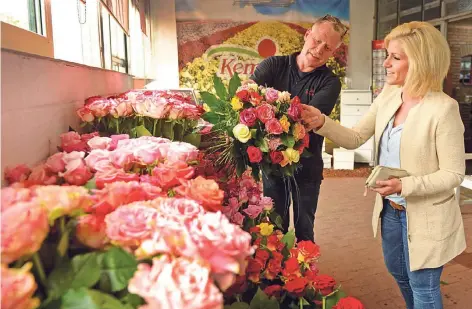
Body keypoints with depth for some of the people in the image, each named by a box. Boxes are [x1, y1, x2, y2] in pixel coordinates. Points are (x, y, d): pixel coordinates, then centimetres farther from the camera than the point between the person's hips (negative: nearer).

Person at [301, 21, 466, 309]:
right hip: (390, 209, 7)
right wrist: (321, 122, -16)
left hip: (426, 217, -7)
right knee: (399, 273, 27)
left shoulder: (443, 108, -23)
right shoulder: (388, 95, -3)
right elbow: (355, 138, -1)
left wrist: (404, 185, -31)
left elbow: (454, 174, -19)